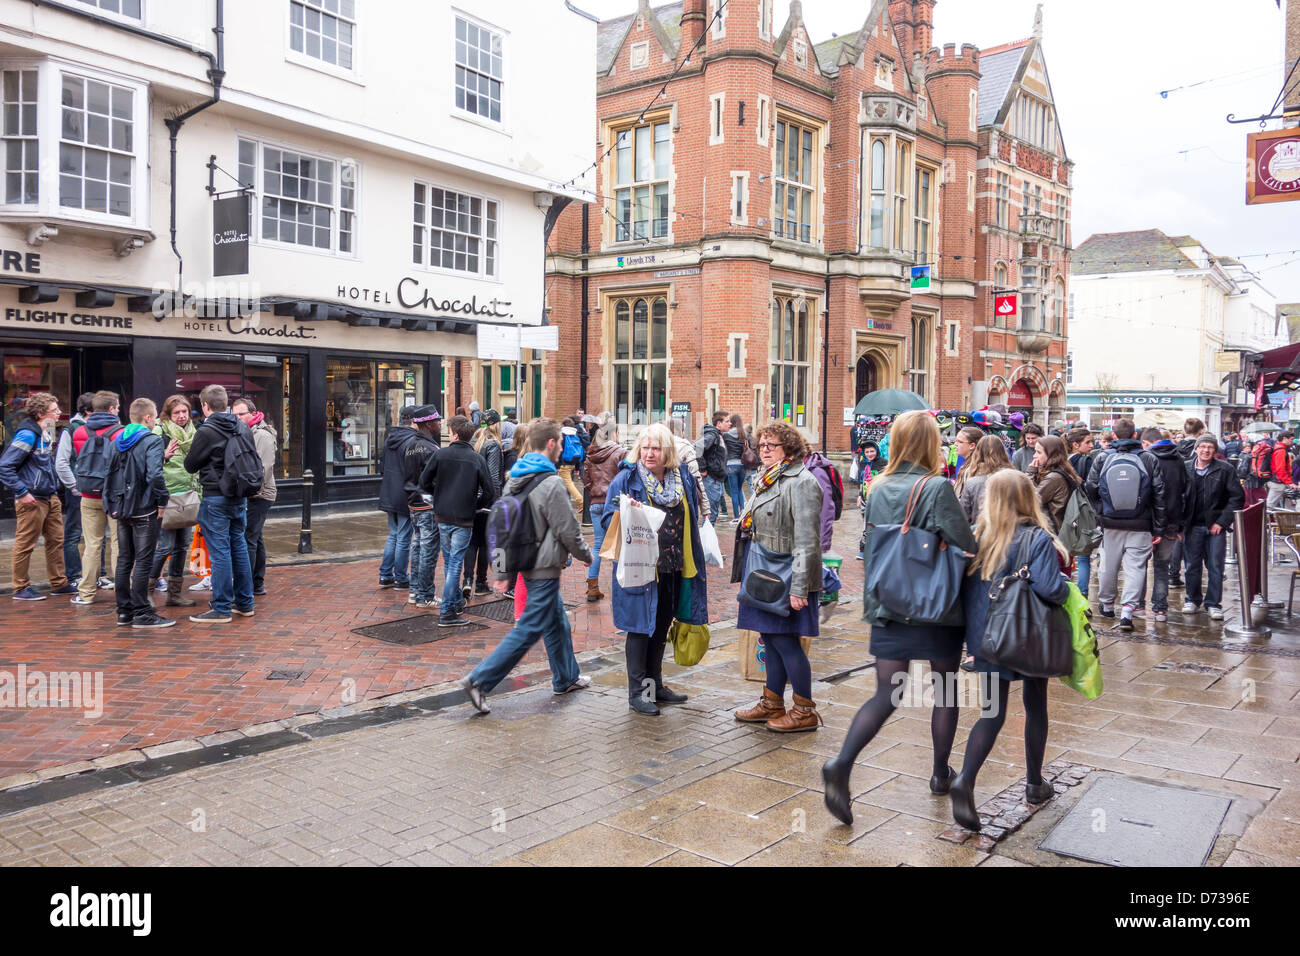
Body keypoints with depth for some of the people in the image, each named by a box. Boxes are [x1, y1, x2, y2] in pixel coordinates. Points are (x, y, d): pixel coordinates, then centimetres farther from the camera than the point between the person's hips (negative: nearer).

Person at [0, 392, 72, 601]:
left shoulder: (46, 432, 10)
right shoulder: (27, 435, -17)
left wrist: (54, 487, 16)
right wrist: (22, 493, -19)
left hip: (50, 497, 9)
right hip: (33, 499, -9)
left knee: (56, 540, 14)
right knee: (25, 544, 2)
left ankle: (59, 583, 24)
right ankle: (21, 589, 12)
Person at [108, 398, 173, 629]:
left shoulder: (117, 441, 11)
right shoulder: (152, 441, -12)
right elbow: (154, 475, -25)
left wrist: (112, 501, 17)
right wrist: (162, 500, -13)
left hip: (122, 509, 7)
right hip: (144, 510, -7)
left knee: (124, 560, 13)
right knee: (143, 562, -2)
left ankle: (124, 611, 20)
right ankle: (142, 614, 1)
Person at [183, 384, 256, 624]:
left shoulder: (206, 432, -14)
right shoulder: (244, 428, 6)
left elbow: (190, 465, -4)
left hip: (216, 498, -7)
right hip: (240, 497, 7)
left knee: (219, 552, -2)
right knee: (239, 547, 14)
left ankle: (221, 609, 3)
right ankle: (244, 603, 22)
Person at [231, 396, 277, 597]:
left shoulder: (262, 435, -11)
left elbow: (264, 468, -18)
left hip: (258, 496, -10)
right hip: (246, 495, 10)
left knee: (247, 539, -12)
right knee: (255, 539, 14)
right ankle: (258, 584, 23)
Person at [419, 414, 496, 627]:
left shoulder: (441, 455, -3)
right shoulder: (477, 459, -7)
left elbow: (424, 482, -1)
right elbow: (489, 492, -9)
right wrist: (476, 505, 9)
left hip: (442, 516, 3)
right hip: (463, 518, -3)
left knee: (449, 562, 19)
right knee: (455, 563, 0)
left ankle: (456, 600, 33)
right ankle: (447, 613, -1)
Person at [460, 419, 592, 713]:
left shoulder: (514, 479, 6)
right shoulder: (552, 484, -20)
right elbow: (568, 531, -16)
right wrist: (586, 555, 3)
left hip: (526, 563, 9)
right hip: (545, 567, -9)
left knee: (558, 621, 21)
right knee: (529, 629, -3)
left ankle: (566, 677, 35)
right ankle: (480, 680, -4)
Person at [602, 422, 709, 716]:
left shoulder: (682, 478, 7)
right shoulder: (626, 479, -7)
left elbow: (691, 519, 20)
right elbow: (608, 518, -6)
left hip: (673, 569, 6)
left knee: (661, 628, 16)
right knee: (641, 628, 0)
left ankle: (655, 684, 30)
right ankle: (637, 691, 12)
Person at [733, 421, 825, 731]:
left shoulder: (802, 482, -14)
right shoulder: (766, 479, 16)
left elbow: (806, 540, -19)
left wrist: (798, 587, -23)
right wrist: (746, 573, 22)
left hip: (786, 578, -9)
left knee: (785, 641, -5)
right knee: (771, 639, 15)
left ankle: (805, 712, 8)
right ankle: (772, 703, 26)